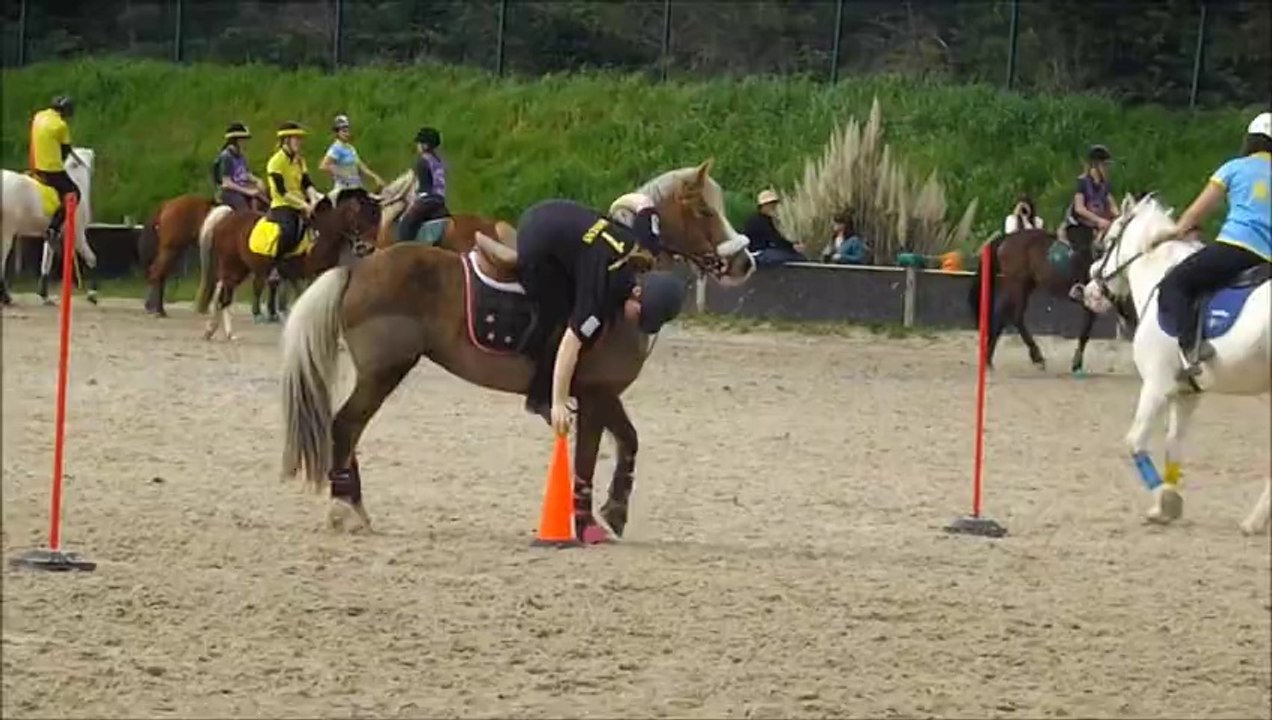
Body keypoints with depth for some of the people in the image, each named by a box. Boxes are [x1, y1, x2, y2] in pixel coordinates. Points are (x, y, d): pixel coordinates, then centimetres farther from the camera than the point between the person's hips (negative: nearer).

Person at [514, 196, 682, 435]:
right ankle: (540, 398, 6)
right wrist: (558, 405, -27)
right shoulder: (605, 291, -28)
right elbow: (570, 343, -28)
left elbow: (643, 203, 7)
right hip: (537, 245, -9)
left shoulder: (646, 247, -11)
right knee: (561, 320, -8)